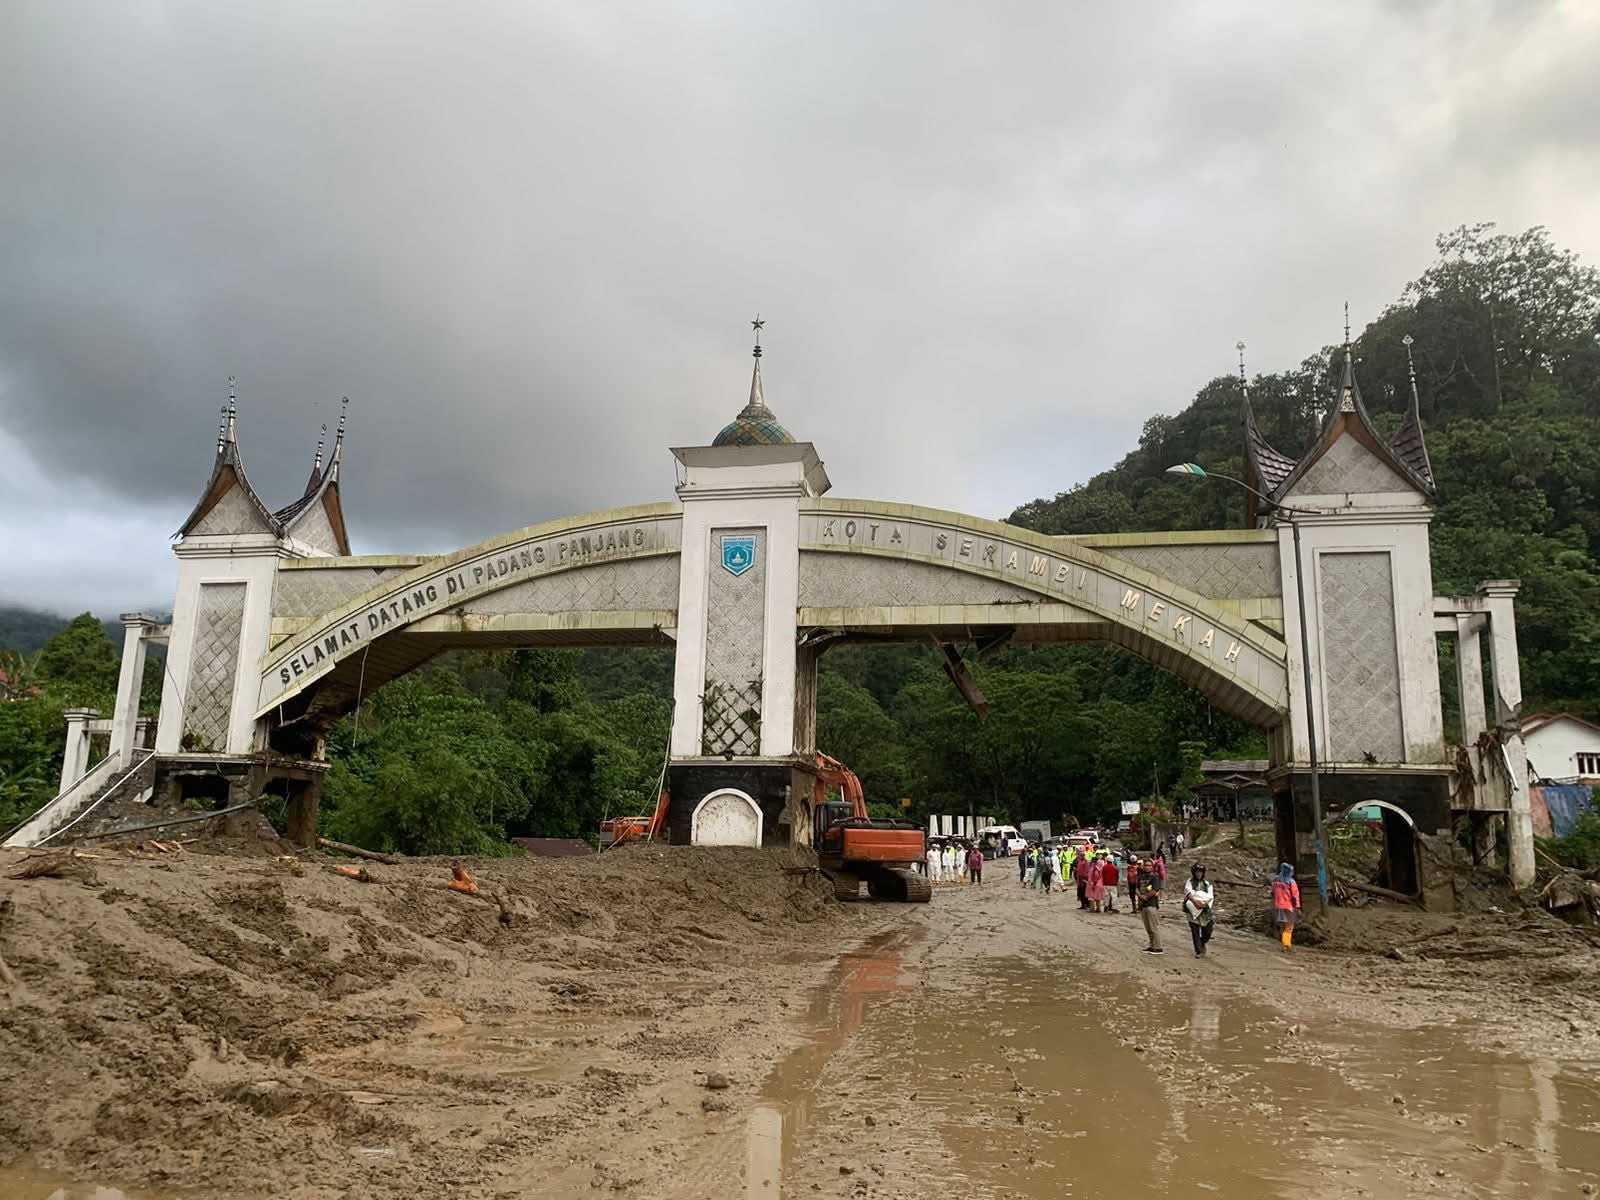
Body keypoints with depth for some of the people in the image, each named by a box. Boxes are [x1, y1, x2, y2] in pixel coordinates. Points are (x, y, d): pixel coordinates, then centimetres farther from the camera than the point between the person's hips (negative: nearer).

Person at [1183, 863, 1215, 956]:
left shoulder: (1207, 883, 12)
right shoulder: (1190, 882, 5)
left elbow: (1211, 896, 2)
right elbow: (1188, 893, -10)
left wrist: (1205, 903, -17)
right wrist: (1195, 901, -25)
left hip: (1205, 911, 2)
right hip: (1193, 911, -2)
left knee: (1207, 932, 1)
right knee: (1195, 932, -4)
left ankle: (1202, 943, 31)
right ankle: (1198, 952, 4)